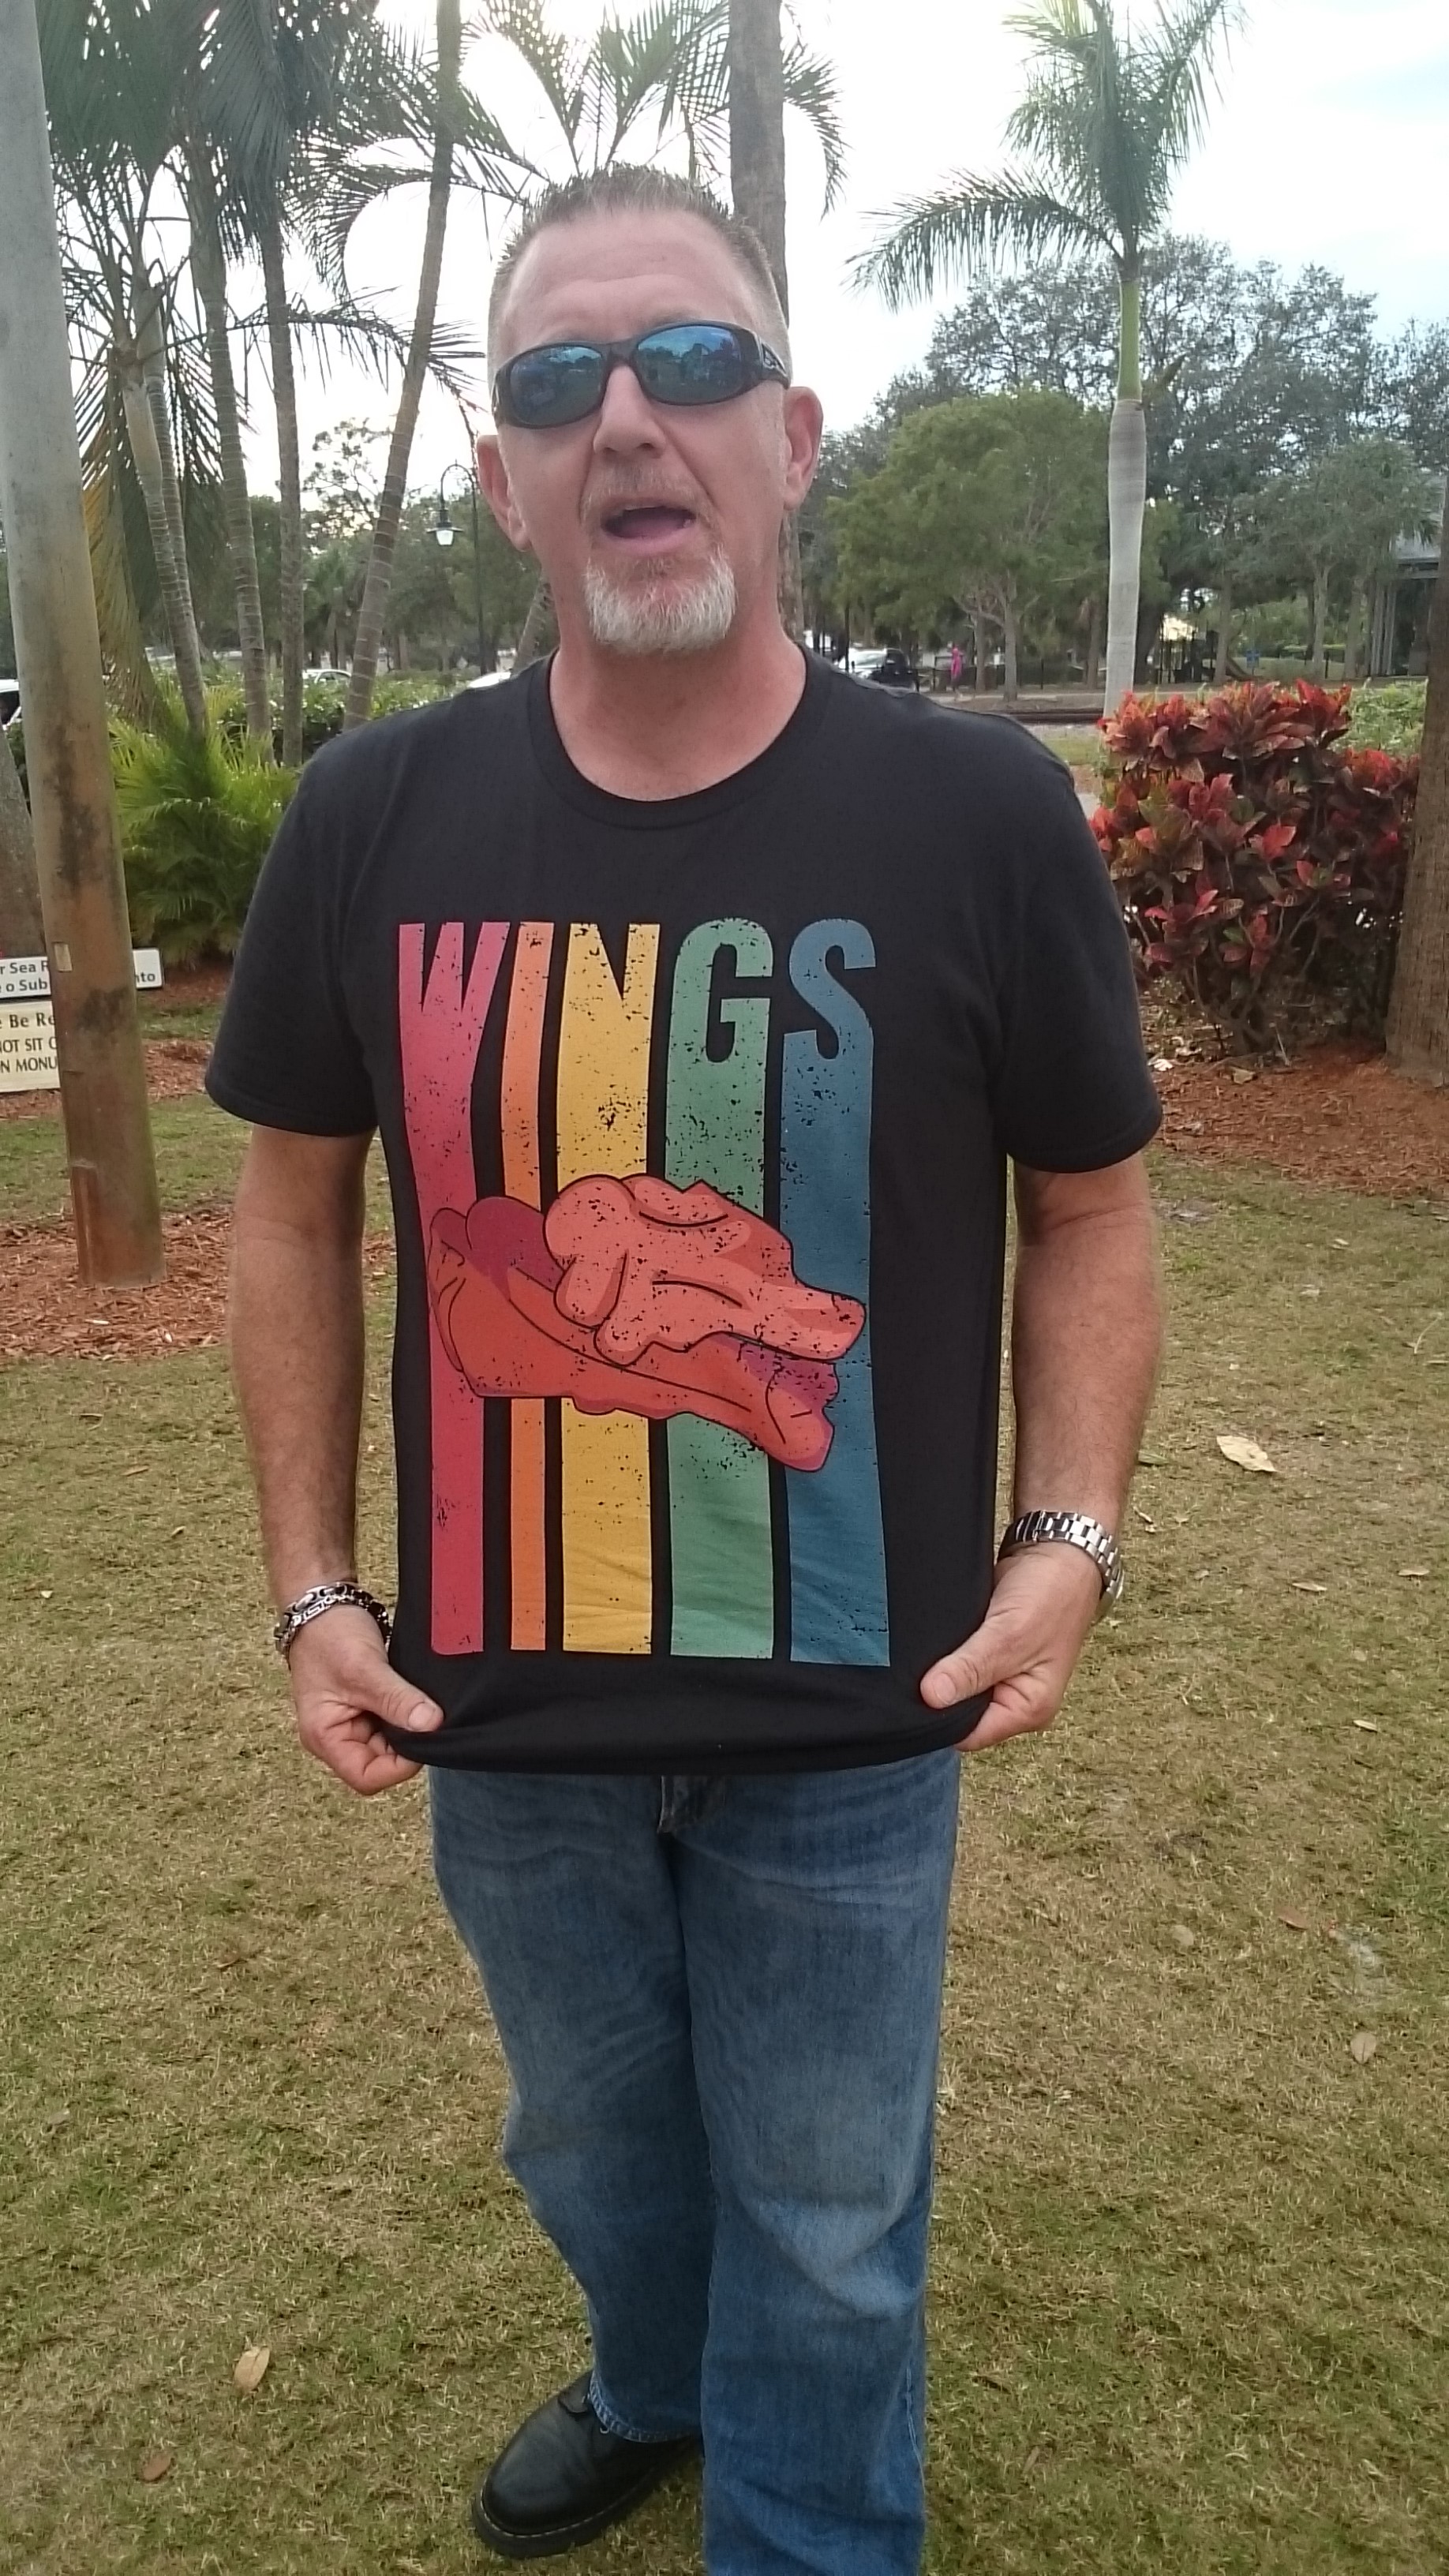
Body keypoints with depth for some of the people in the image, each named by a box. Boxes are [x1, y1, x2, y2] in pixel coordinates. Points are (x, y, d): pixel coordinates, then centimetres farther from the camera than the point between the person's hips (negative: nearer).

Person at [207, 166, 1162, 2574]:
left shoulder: (980, 812, -12)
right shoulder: (374, 815, -7)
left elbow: (1089, 1201, -1)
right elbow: (296, 1204, 3)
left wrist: (1070, 1540, -13)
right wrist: (312, 1586, 1)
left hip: (851, 1717, -2)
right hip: (504, 1700, 3)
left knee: (828, 2218, 20)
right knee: (589, 2140, 29)